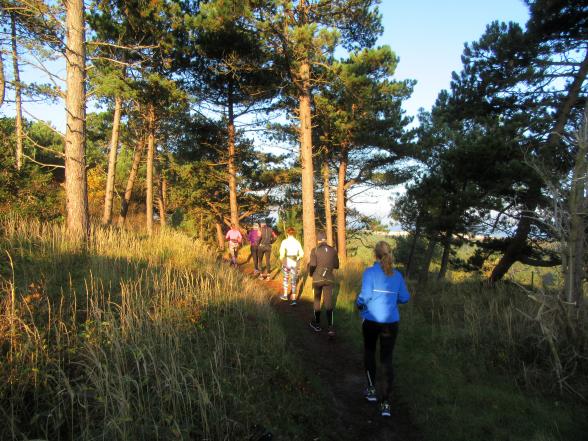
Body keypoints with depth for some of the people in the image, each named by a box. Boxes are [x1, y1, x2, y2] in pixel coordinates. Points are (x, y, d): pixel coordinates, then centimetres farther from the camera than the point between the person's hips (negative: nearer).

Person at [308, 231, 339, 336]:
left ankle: (317, 325, 28)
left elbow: (312, 265, -17)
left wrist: (310, 273, 3)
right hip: (329, 279, 2)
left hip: (317, 279, -2)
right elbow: (336, 265, 4)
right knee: (329, 302, 4)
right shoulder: (333, 250, -1)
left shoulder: (315, 250, -10)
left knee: (316, 301, 15)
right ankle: (330, 327, -4)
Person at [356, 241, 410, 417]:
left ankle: (371, 389, 27)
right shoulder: (397, 274, 1)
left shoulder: (370, 272, -11)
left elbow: (365, 295, -20)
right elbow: (404, 298, 5)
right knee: (387, 360, 8)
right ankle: (386, 403, 5)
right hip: (391, 322, 3)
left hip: (371, 320, -2)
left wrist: (359, 304, 1)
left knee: (369, 352, 23)